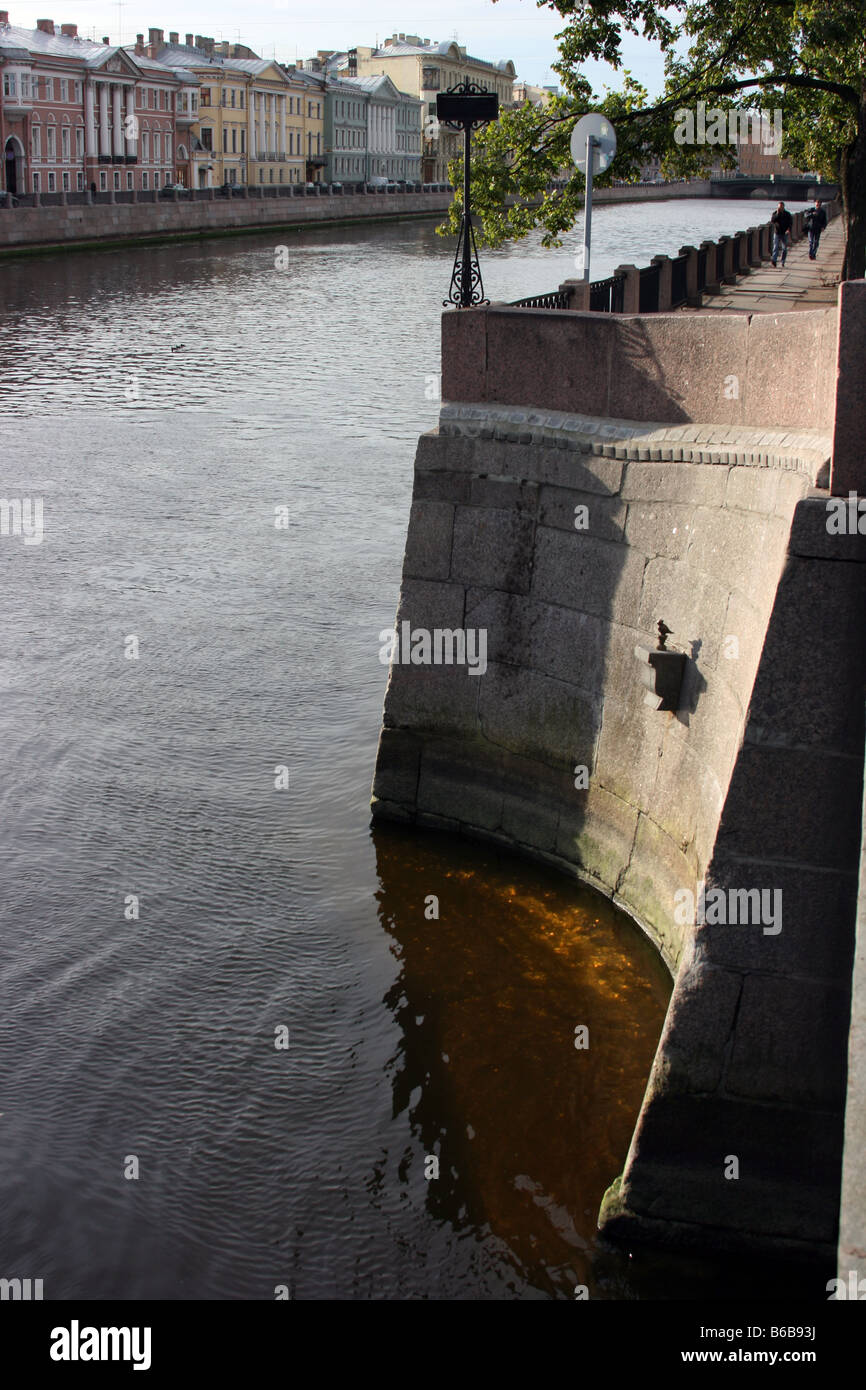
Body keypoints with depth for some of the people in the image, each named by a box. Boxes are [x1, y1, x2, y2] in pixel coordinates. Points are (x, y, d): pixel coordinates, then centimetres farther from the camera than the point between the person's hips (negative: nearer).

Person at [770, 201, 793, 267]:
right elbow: (772, 220, -12)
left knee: (784, 248, 3)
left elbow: (791, 222, -3)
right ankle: (774, 260, -20)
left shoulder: (787, 214, 1)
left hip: (784, 233, 1)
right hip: (777, 233, -1)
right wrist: (777, 214, -21)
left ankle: (783, 261, 14)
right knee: (775, 247, -12)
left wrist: (788, 229, -21)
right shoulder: (775, 213, 2)